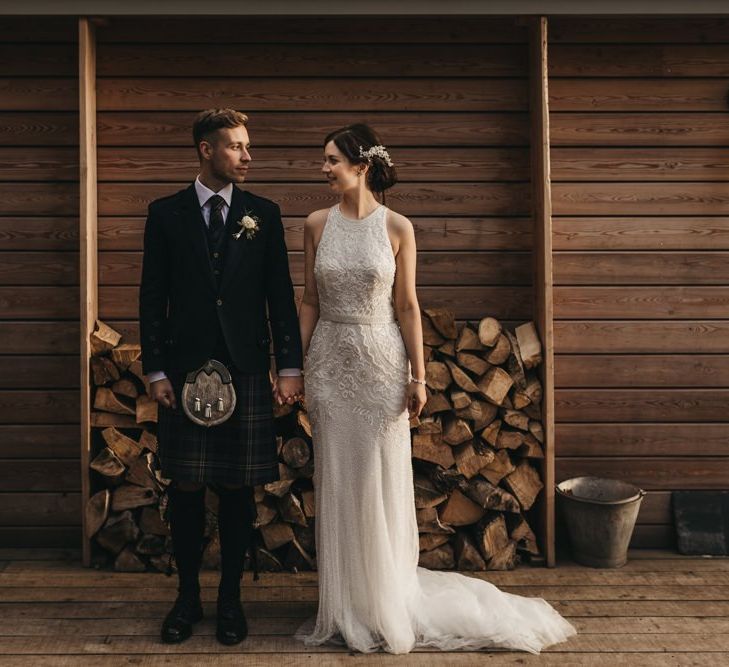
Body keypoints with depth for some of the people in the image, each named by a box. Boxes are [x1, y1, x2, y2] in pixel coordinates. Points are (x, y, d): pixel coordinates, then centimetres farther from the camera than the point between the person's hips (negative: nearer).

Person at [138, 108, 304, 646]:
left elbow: (281, 295, 5)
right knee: (186, 489, 7)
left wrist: (290, 366, -1)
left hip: (246, 370, 0)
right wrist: (156, 370, -3)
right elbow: (152, 298, 4)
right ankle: (187, 596, 22)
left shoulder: (264, 214, 6)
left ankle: (231, 597, 20)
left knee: (239, 489, 6)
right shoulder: (166, 213, 5)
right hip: (184, 369, 0)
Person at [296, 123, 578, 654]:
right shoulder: (317, 225, 3)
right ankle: (344, 608, 22)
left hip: (381, 363, -2)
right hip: (330, 365, 2)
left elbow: (407, 306, -2)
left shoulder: (397, 227, -4)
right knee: (336, 485, 8)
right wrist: (294, 364, 2)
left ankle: (386, 604, 22)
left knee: (381, 483, 4)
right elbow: (310, 302, 7)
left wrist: (417, 377, -4)